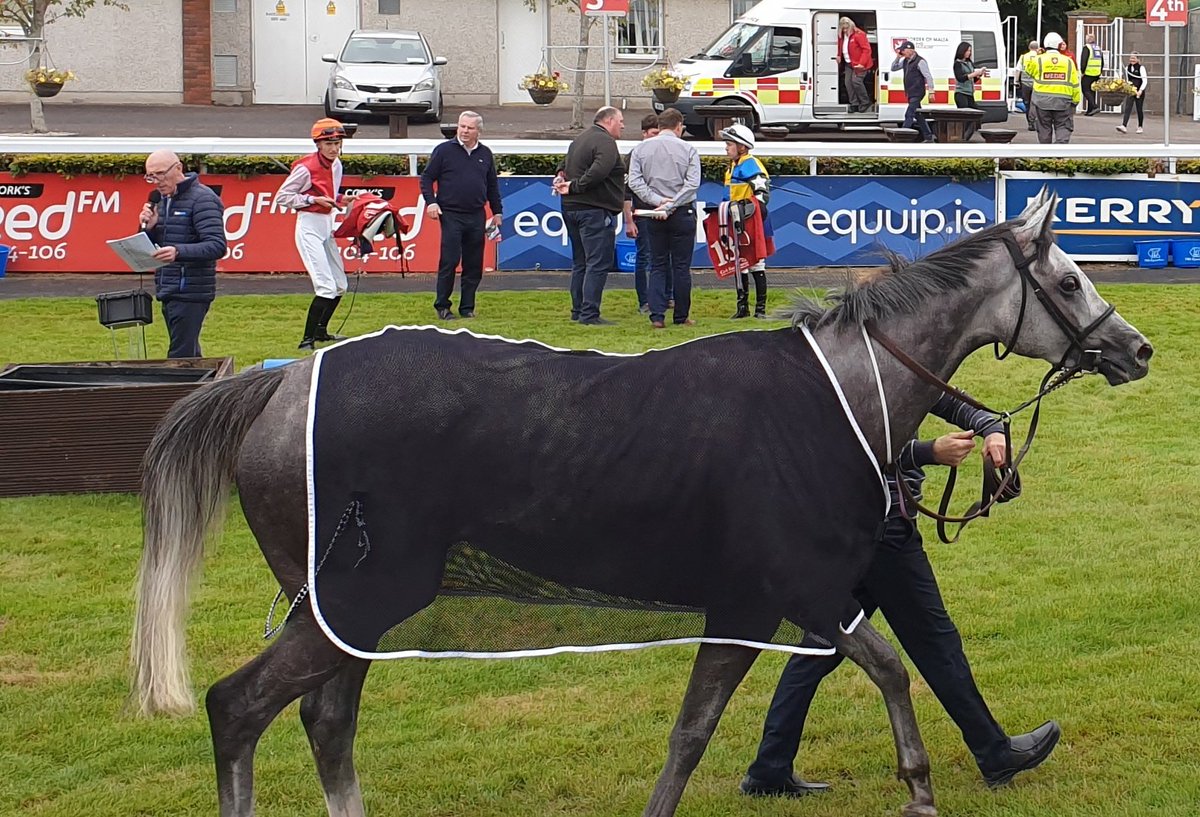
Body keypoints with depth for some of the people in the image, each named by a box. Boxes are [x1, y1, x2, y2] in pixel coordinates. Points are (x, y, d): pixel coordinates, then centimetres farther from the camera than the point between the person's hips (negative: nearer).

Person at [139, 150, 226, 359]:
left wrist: (179, 252, -35)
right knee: (190, 357, 12)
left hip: (190, 292, -9)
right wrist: (148, 227, -3)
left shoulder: (202, 199, -11)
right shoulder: (162, 200, 16)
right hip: (168, 292, 9)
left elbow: (217, 246, -21)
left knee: (180, 357, -12)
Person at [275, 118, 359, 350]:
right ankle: (307, 340, -13)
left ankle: (321, 331, 32)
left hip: (327, 227, 9)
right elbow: (282, 197, -13)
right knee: (326, 288, -17)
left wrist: (340, 199, 3)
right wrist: (314, 200, -20)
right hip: (309, 228, -9)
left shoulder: (336, 165, 7)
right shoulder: (306, 168, -17)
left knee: (340, 286, 15)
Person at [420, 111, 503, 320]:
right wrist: (431, 202, -10)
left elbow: (492, 185, 21)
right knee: (449, 261, -8)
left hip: (476, 217, 4)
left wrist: (497, 211, 19)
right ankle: (442, 306, 0)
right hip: (450, 215, -4)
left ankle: (467, 307, 13)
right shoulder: (444, 150, 0)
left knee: (474, 264, 5)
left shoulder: (485, 154, 13)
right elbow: (427, 178, 2)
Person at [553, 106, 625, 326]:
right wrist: (574, 187, -19)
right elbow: (598, 171, -26)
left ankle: (578, 311, 21)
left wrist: (562, 181, 4)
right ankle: (589, 314, -13)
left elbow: (565, 168, 23)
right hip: (595, 209, -10)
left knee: (580, 262, 16)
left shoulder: (579, 140, 20)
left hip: (571, 208, 10)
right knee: (598, 263, -9)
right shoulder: (605, 141, -12)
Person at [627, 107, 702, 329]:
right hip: (683, 214, -2)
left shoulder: (641, 149, 3)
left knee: (657, 266, 8)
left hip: (654, 215, 2)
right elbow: (692, 183, -13)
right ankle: (681, 317, 10)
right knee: (681, 266, 5)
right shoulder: (688, 150, -4)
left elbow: (634, 181, -5)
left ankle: (657, 315, -3)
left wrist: (657, 201, -10)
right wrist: (670, 205, -14)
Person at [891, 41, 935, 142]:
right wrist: (898, 57, 3)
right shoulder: (905, 61, 11)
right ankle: (928, 137, 19)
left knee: (909, 115, -12)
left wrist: (931, 90, -18)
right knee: (918, 115, 13)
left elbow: (928, 76, -14)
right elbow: (893, 68, 19)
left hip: (917, 93, -9)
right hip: (911, 93, 9)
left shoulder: (920, 61, -13)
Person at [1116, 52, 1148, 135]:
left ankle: (1140, 127, 18)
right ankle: (1124, 126, -20)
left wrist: (1141, 90, -20)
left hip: (1139, 92, -4)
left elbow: (1145, 81, -10)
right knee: (1127, 108, -9)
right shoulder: (1127, 68, 8)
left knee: (1139, 109, 5)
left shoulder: (1141, 68, -5)